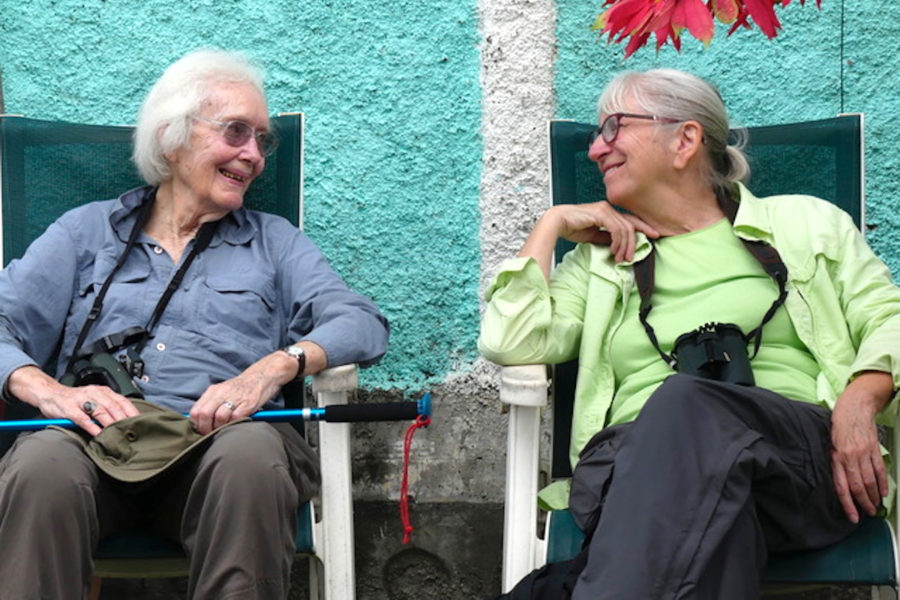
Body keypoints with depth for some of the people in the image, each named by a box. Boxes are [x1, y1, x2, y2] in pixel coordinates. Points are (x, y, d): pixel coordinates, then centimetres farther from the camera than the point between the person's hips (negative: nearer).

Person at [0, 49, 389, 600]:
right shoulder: (88, 231, 23)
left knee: (252, 453, -36)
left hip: (220, 437, 1)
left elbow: (364, 324, 7)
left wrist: (277, 365, -14)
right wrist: (45, 389, -13)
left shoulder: (274, 241, 23)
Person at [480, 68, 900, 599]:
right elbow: (509, 342, 14)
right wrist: (552, 223, 20)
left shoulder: (807, 223, 25)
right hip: (638, 464, 1)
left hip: (798, 451, 0)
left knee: (688, 403, -38)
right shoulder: (601, 260, 29)